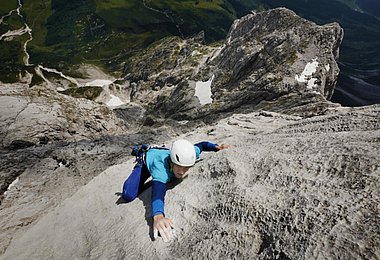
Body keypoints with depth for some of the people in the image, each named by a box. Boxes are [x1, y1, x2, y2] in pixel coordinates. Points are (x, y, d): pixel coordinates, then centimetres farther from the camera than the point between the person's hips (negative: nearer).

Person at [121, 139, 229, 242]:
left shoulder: (187, 154, -36)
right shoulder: (161, 167, -50)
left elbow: (201, 145, -15)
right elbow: (158, 191, -66)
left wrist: (216, 147, -26)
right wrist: (158, 216, -83)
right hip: (147, 161, -4)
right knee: (128, 195, -15)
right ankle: (139, 166, 9)